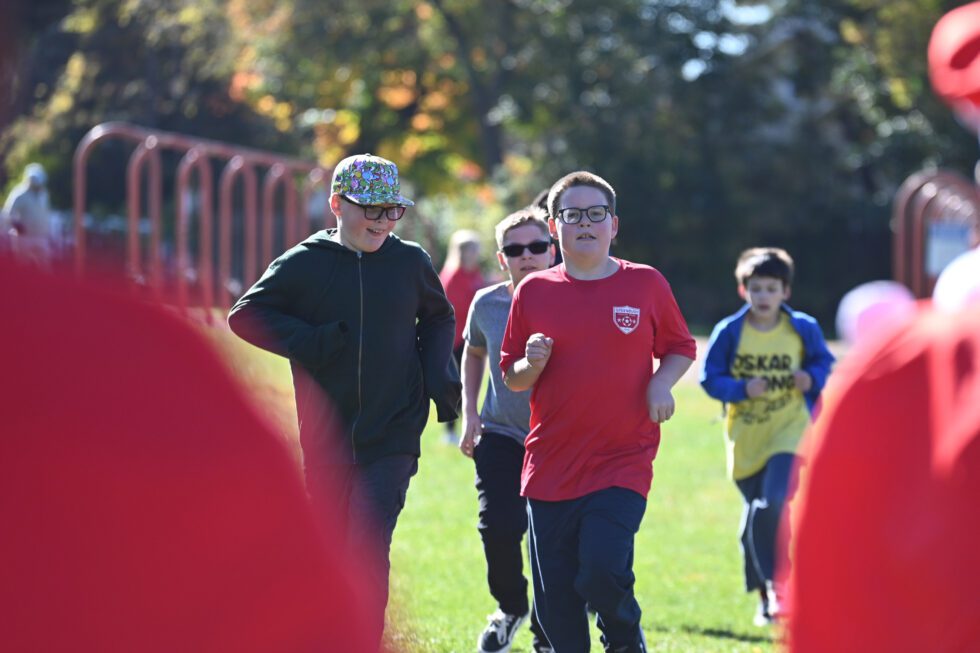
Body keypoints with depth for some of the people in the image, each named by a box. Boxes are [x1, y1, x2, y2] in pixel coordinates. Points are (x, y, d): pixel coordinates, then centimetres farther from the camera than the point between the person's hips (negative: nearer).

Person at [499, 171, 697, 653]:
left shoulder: (646, 284, 3)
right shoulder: (534, 292, 5)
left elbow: (680, 347, 16)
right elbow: (511, 377, 12)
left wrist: (661, 383, -4)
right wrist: (531, 365, -10)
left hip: (623, 463, -2)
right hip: (550, 468, 2)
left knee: (603, 572, -19)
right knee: (555, 607, 1)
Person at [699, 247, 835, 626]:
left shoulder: (803, 329, -3)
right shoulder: (729, 332, -6)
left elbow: (824, 362, 11)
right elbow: (710, 378, -4)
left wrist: (813, 379, -11)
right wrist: (742, 388, -21)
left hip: (788, 431, -2)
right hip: (746, 436, 2)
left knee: (776, 504, -22)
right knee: (755, 514, 7)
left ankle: (776, 582, -12)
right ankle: (765, 595, 18)